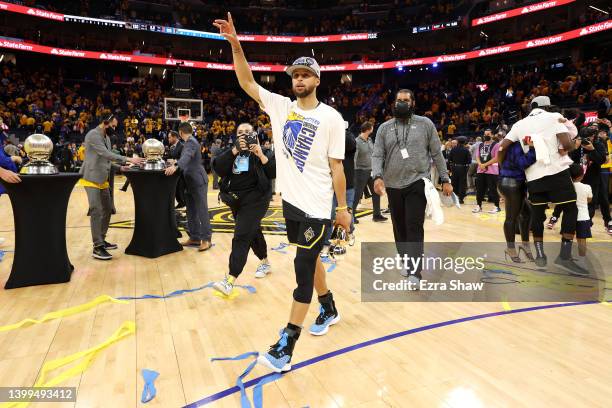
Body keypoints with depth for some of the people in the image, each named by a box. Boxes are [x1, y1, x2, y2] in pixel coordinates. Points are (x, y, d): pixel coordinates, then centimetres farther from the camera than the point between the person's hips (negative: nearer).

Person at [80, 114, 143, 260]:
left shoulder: (106, 137, 15)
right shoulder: (93, 135, -13)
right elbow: (106, 154, -23)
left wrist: (122, 166, 9)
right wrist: (128, 159, -25)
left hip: (102, 179, 9)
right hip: (92, 178, -9)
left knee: (107, 209, 12)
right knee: (97, 211, -11)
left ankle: (101, 240, 24)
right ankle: (97, 247, -8)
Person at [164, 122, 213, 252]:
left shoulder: (191, 142, -15)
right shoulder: (188, 142, 17)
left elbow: (187, 156, -34)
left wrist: (175, 166, -49)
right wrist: (175, 164, 44)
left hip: (198, 181, -10)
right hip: (190, 182, 10)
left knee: (202, 211, -7)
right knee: (191, 212, 11)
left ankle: (206, 239, -3)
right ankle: (194, 238, 17)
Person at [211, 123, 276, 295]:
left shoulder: (261, 151, -3)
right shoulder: (232, 151, 6)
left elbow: (273, 173, -13)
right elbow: (218, 168, -13)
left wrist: (261, 155, -24)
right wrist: (235, 150, -22)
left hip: (255, 200, -6)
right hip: (236, 200, 6)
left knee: (241, 237, -14)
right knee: (253, 232, 21)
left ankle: (230, 281, -18)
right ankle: (265, 263, 42)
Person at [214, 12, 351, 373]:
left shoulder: (331, 118, -6)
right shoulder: (280, 106, 6)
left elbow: (336, 167, -6)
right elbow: (247, 82, 1)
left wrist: (343, 208, -5)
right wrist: (235, 44, -10)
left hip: (317, 207, -5)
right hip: (291, 201, 6)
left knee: (304, 269, -4)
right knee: (310, 259, 19)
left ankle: (286, 348, 3)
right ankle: (329, 309, 42)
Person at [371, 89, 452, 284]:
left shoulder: (425, 124, 4)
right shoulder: (385, 128, 8)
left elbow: (437, 153, 6)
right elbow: (377, 155, 1)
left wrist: (445, 180, 3)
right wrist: (378, 176, -18)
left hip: (417, 183, -3)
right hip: (393, 186, 3)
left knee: (414, 227, -10)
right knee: (399, 228, 11)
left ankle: (415, 272, -6)